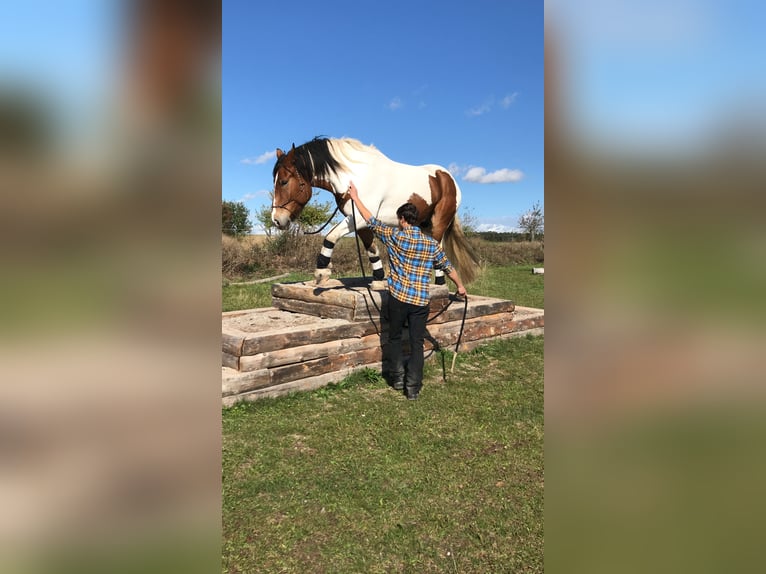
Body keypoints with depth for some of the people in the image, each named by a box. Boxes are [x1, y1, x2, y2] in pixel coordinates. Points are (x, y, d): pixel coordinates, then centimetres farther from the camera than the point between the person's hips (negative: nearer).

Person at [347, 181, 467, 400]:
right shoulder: (432, 244, 3)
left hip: (398, 297, -1)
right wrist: (460, 286, 30)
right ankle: (413, 387, 7)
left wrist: (356, 198, 16)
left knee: (395, 338, 18)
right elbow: (448, 267, 14)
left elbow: (371, 221, 4)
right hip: (420, 301, 2)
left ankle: (397, 378, 22)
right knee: (417, 343, 7)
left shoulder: (395, 236, -5)